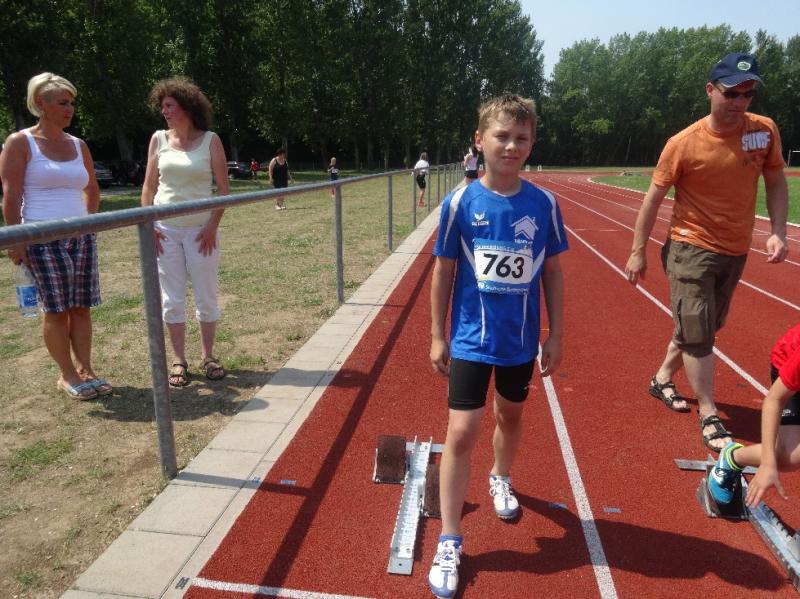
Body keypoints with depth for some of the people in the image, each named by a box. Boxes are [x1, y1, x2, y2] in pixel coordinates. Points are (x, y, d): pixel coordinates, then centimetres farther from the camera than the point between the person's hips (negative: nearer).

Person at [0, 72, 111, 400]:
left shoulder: (79, 146, 12)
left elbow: (92, 189, 25)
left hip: (82, 236, 5)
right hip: (44, 238, -5)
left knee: (82, 306, 5)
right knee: (57, 308, -1)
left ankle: (85, 370, 13)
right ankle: (68, 376, 9)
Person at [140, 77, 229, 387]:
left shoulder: (210, 141, 0)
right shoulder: (158, 139, 6)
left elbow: (224, 188, -1)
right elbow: (149, 186, 8)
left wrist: (213, 226, -9)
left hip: (200, 229, -2)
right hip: (165, 229, 2)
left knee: (206, 296, 5)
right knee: (172, 299, 4)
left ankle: (208, 356, 20)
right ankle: (179, 360, 16)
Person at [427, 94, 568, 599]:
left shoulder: (544, 204, -5)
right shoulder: (461, 202, -10)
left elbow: (553, 272, 3)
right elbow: (444, 272, -3)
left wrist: (556, 335, 3)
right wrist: (438, 337, -1)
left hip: (522, 341, 3)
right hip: (471, 339, -2)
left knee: (511, 415, 22)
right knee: (462, 433, -4)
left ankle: (502, 479, 53)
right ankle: (450, 542, 10)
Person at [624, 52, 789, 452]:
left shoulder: (765, 131, -3)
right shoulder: (684, 144, -14)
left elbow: (776, 184, 8)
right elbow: (653, 198, -7)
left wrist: (778, 232, -6)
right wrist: (638, 252, -7)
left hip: (735, 252, 5)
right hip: (691, 249, -5)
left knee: (700, 329, 17)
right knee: (698, 334, -5)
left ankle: (662, 380, 39)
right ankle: (709, 417, 9)